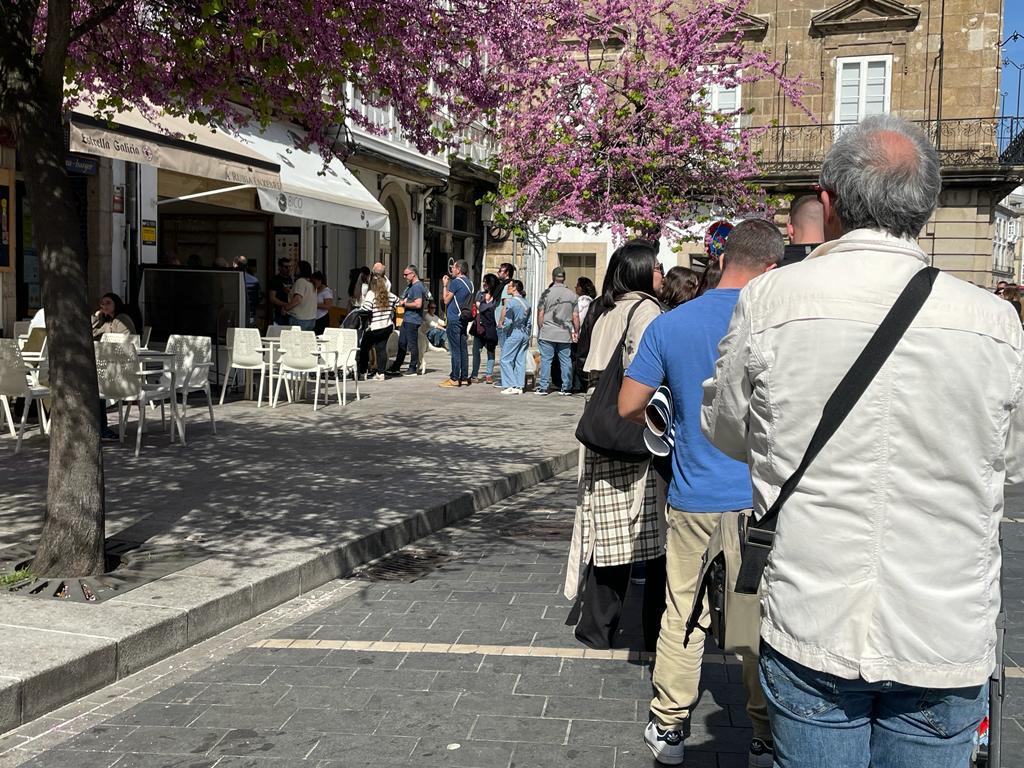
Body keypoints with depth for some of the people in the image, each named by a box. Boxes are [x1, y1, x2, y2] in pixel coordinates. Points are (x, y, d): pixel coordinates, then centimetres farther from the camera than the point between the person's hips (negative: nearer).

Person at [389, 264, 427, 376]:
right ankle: (396, 368, 20)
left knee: (412, 345, -2)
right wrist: (402, 302, 7)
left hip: (413, 320, -10)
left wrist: (404, 304, -13)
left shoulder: (417, 287, -16)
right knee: (402, 344, 14)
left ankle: (413, 369, 5)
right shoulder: (411, 286, 16)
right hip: (407, 319, 10)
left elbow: (418, 304, -24)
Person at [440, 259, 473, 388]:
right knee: (463, 349, 9)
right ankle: (464, 378, 11)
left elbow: (446, 300, -8)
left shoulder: (456, 282, -12)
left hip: (454, 320, -8)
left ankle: (454, 378, -5)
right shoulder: (469, 283, 14)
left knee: (455, 350, -7)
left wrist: (445, 285, 4)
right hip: (463, 319, 8)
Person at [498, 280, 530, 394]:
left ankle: (511, 386, -8)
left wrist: (503, 328, 1)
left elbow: (508, 321, -16)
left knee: (506, 359, -1)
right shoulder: (526, 303, 10)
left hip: (514, 333, -7)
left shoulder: (511, 301, -11)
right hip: (524, 333, 7)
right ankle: (519, 386, 8)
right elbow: (528, 322, 14)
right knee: (520, 361, 8)